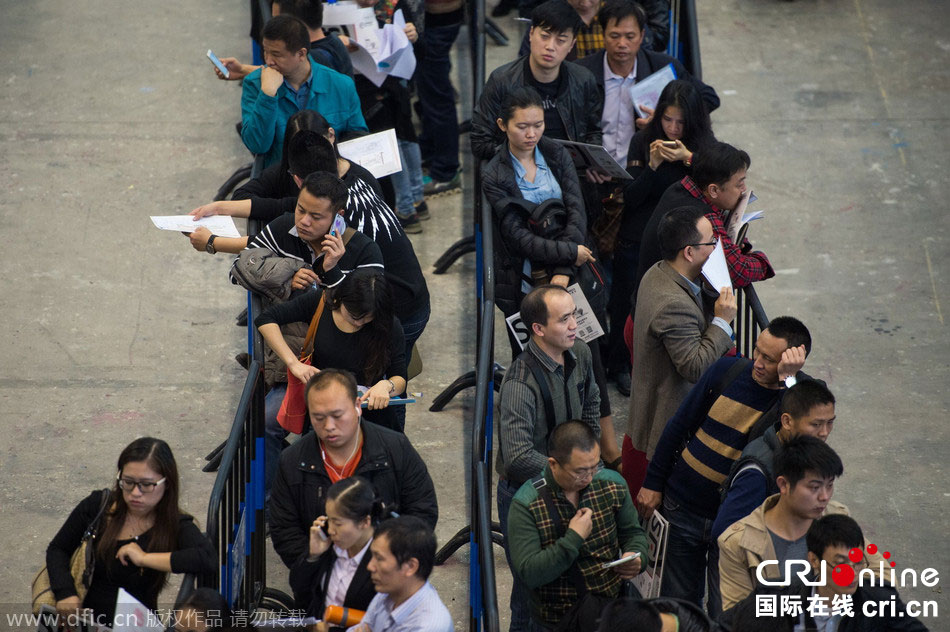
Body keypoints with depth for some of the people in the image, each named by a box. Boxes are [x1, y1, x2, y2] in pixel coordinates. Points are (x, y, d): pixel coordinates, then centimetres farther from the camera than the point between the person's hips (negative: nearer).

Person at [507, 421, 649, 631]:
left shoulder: (612, 483, 1)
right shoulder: (526, 504, -12)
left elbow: (633, 533, 16)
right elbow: (529, 574, -17)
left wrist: (636, 557, -6)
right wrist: (573, 538, -22)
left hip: (614, 597, 2)